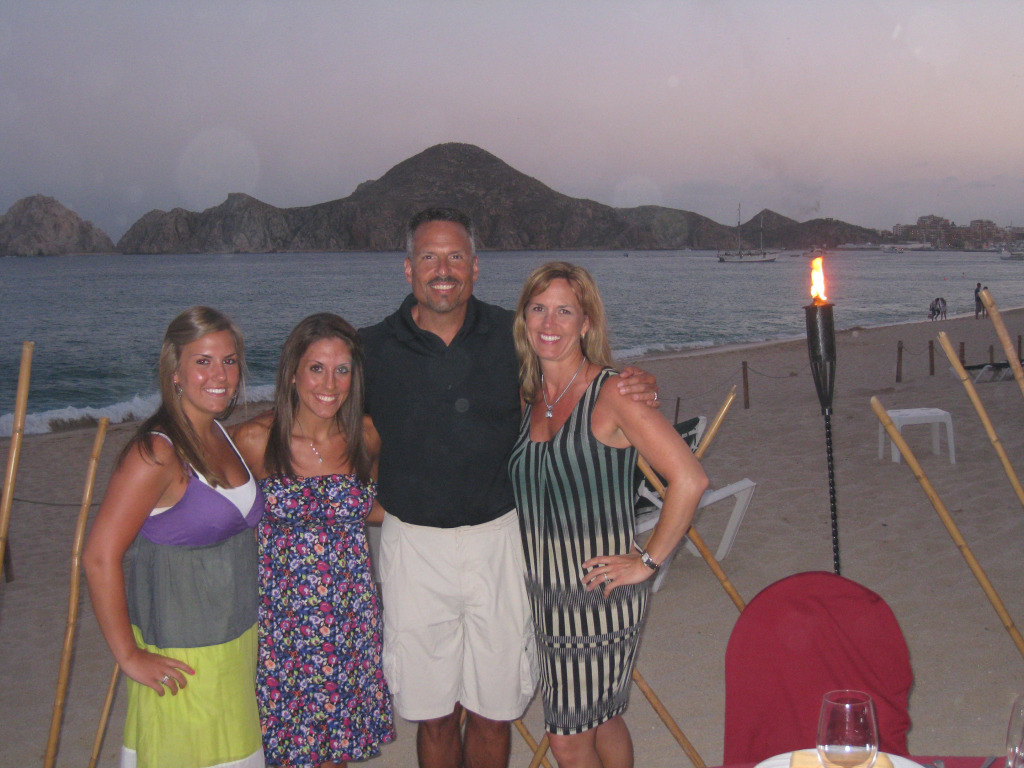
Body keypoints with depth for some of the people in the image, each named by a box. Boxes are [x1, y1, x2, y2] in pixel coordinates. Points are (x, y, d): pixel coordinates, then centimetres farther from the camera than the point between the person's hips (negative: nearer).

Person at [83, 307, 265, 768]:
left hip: (238, 641, 8)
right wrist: (129, 656, -18)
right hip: (180, 659, -8)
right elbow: (100, 558, -23)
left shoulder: (222, 437, 4)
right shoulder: (156, 453, -21)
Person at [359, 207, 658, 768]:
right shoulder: (374, 348, -2)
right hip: (413, 543, 0)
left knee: (492, 713, 10)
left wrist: (634, 391, -8)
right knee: (433, 715, 11)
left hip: (497, 538, 0)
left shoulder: (511, 336, -1)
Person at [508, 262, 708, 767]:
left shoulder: (611, 394, -15)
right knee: (601, 720, 20)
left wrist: (648, 560, -15)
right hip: (543, 592, 6)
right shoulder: (529, 396, 5)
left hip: (599, 593, -6)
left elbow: (689, 480, -20)